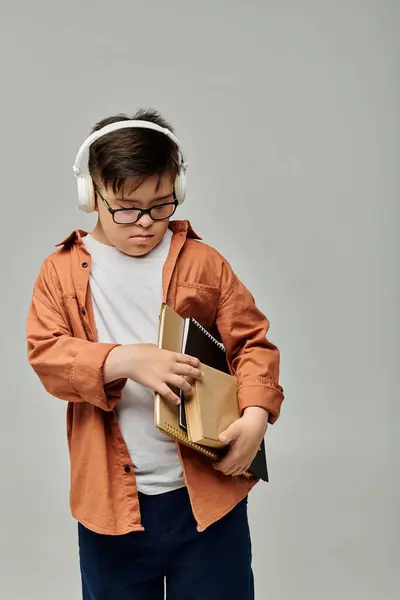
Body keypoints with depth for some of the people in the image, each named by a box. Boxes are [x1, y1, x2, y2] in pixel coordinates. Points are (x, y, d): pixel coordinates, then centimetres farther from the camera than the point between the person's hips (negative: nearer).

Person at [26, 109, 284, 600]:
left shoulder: (203, 263, 3)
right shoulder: (61, 272, 4)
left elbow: (252, 342, 4)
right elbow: (45, 352, -7)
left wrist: (256, 413, -13)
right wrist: (126, 360, -23)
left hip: (208, 490, 0)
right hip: (111, 498, 1)